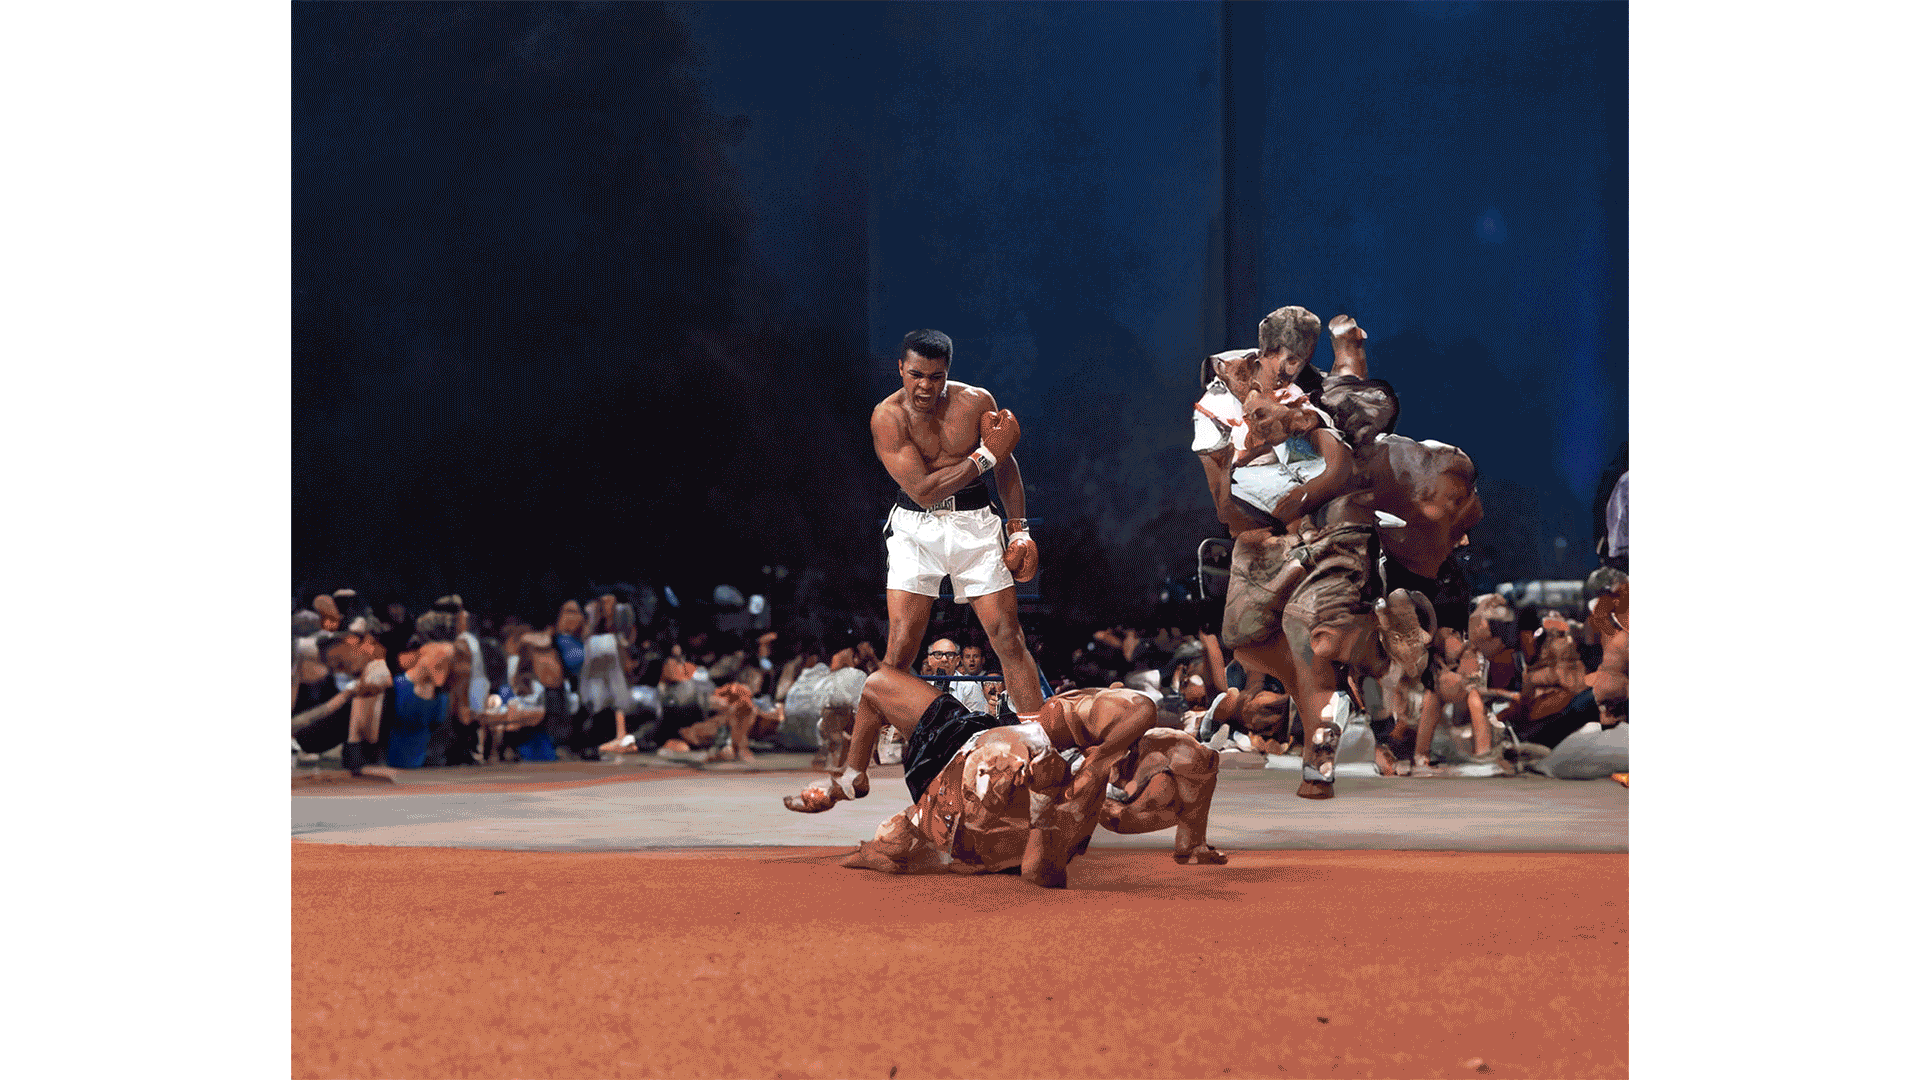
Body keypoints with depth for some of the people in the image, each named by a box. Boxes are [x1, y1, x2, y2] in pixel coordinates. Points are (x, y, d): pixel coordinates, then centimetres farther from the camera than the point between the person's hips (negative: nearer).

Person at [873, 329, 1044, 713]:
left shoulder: (976, 402, -2)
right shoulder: (888, 416, -12)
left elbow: (1006, 465, 12)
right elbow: (922, 490, -19)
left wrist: (1019, 530, 6)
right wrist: (985, 456, -15)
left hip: (975, 523, 2)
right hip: (916, 526, -2)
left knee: (1008, 637, -1)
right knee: (900, 649, -8)